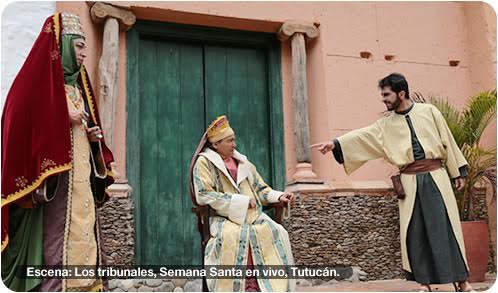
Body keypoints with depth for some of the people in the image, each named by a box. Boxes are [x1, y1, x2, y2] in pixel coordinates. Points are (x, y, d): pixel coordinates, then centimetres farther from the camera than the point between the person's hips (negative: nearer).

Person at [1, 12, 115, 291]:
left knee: (82, 242, 7)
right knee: (56, 245, -9)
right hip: (52, 180, -8)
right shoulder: (38, 80, -4)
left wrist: (95, 137, 6)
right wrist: (64, 120, -13)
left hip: (82, 182, 8)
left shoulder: (77, 85, 20)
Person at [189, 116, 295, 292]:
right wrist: (241, 201, -13)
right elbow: (204, 195, -12)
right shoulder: (204, 162, 1)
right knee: (231, 236, -37)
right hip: (223, 218, -5)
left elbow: (260, 189, 22)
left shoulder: (242, 162, 19)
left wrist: (278, 197, 1)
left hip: (253, 216, 5)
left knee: (277, 233, -21)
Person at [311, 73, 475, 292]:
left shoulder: (429, 111, 5)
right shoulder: (386, 123, 9)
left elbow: (447, 141, 8)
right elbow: (362, 136, -2)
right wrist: (335, 144, -16)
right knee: (415, 231, 1)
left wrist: (458, 172, 8)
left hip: (436, 176, -2)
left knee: (447, 227, -2)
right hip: (410, 182, 2)